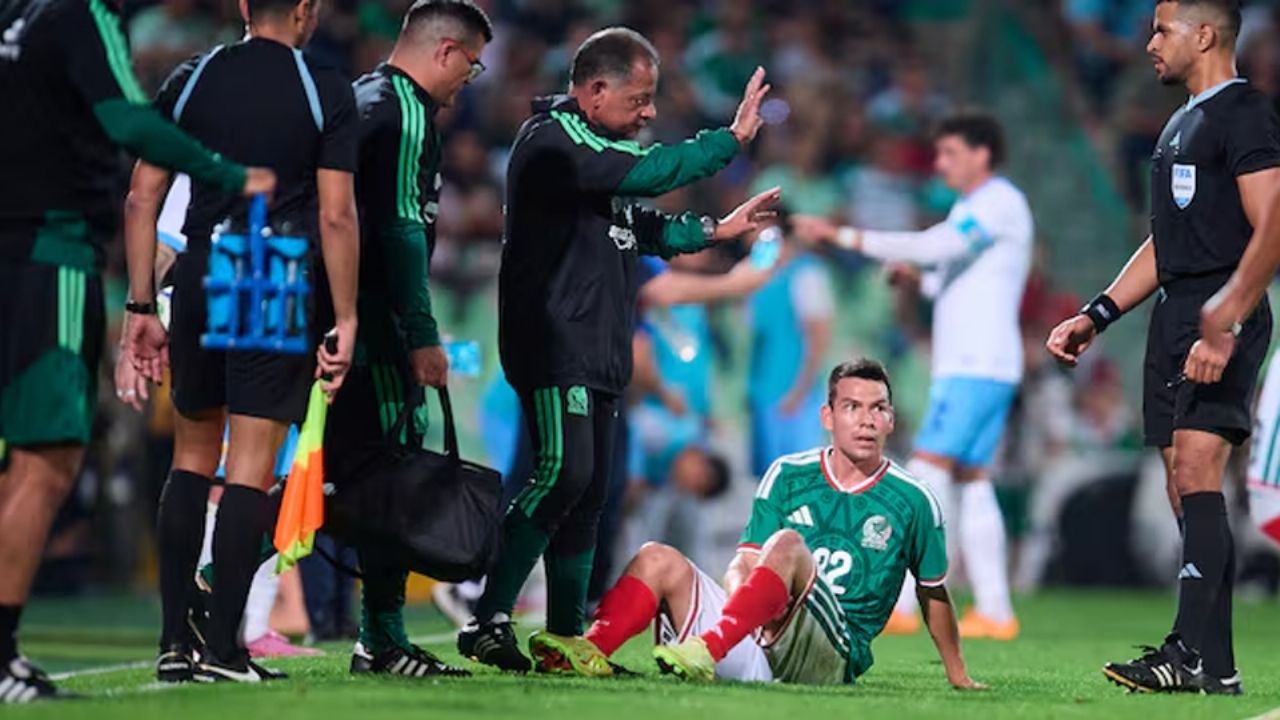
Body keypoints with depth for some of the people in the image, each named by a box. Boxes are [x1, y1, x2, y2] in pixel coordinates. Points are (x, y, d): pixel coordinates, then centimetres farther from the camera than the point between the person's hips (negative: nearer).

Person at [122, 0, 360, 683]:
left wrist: (141, 306, 8)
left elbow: (141, 199, 4)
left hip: (201, 281, 3)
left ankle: (173, 640, 12)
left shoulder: (190, 81, 6)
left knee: (192, 454, 15)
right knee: (250, 467, -1)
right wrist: (345, 323, -3)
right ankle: (222, 647, -4)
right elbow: (336, 217, -8)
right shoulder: (326, 92, -2)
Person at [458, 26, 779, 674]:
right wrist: (732, 138, -16)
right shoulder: (551, 141, -12)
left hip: (598, 353, 10)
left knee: (589, 493, 8)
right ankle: (488, 620, -17)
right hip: (553, 346, -10)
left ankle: (565, 639, 12)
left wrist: (714, 230, 15)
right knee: (564, 474, -19)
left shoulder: (599, 146, 20)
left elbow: (639, 228, 28)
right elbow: (648, 174, -23)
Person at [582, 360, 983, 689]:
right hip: (753, 643, 4)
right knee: (659, 561, -16)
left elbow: (933, 594, 19)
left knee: (787, 543, -32)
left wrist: (958, 678, 23)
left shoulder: (913, 502, 6)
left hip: (831, 658, -4)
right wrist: (746, 595, -15)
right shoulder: (788, 476, 12)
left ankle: (709, 649, -51)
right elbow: (743, 564, 9)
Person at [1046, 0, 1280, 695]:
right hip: (1175, 317, 10)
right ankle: (1216, 668, 7)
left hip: (1223, 319, -10)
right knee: (1185, 487, 6)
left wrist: (1223, 325, -26)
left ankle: (1193, 652, -27)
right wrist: (1096, 315, 23)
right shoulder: (1181, 125, 22)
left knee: (1195, 469, -20)